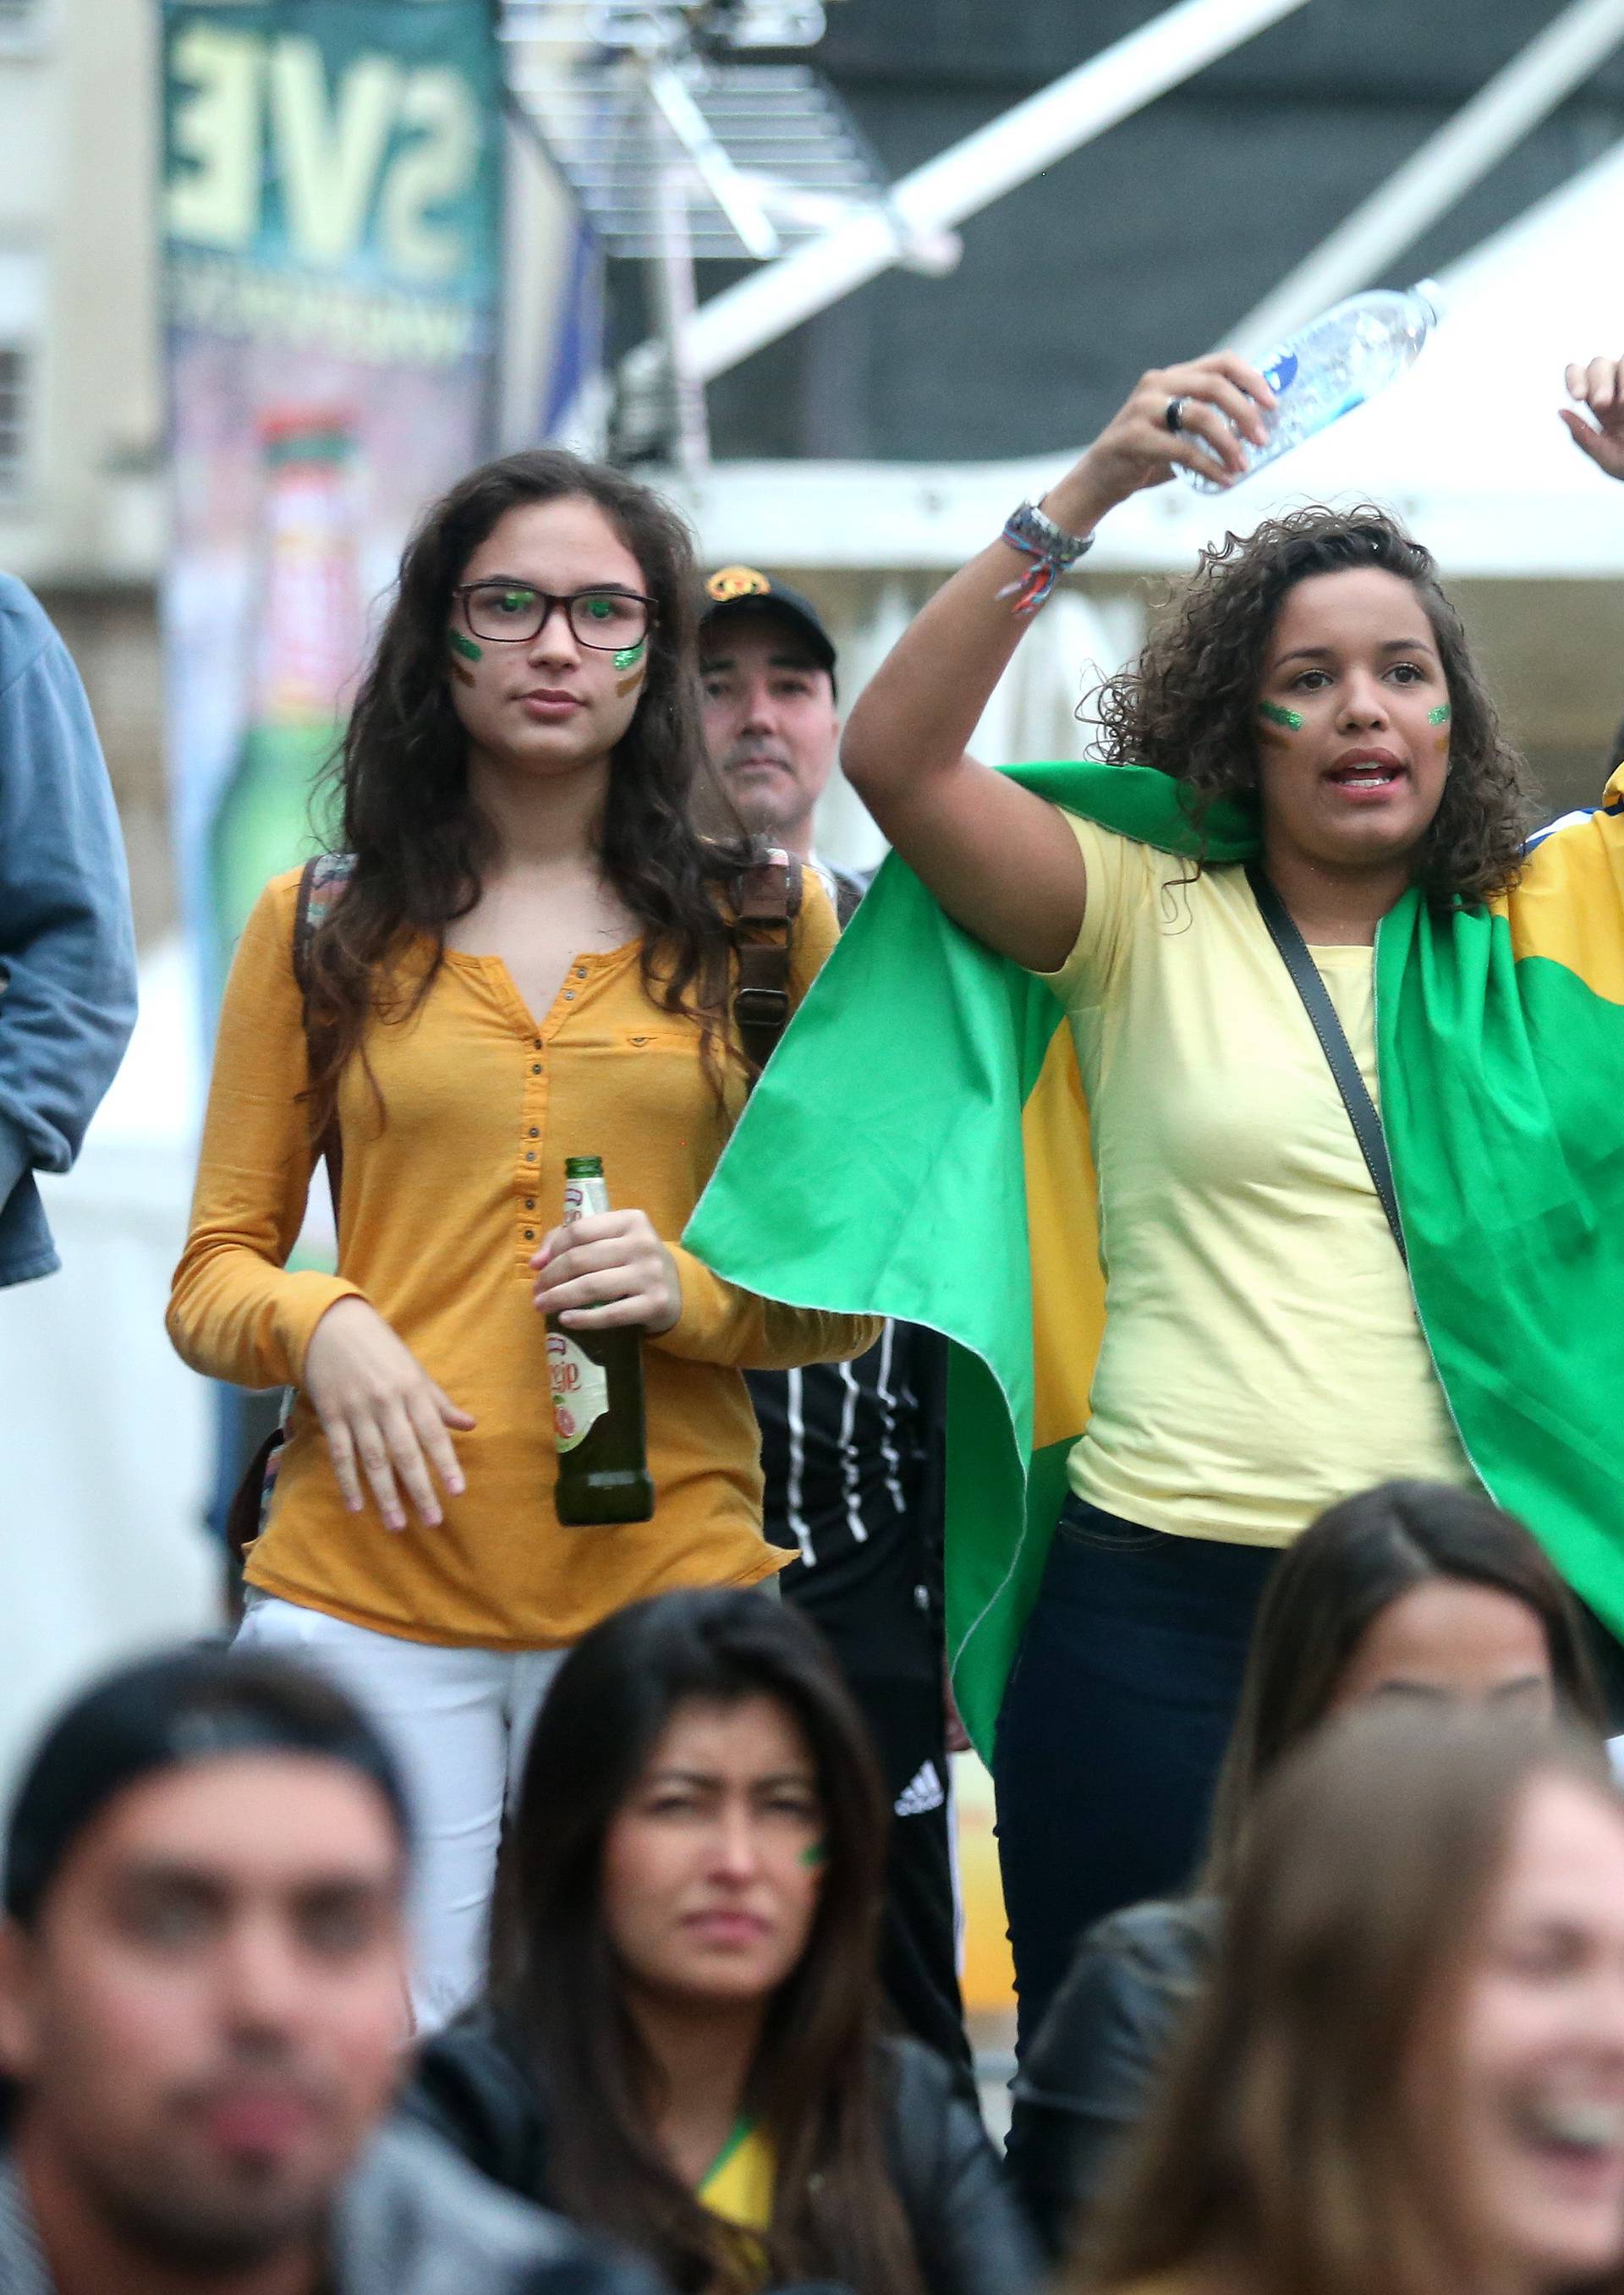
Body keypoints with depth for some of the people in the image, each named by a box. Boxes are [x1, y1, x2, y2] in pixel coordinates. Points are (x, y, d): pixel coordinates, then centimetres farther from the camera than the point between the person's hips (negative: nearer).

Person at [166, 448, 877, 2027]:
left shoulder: (756, 922, 10)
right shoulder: (321, 929, 10)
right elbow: (213, 1275, 12)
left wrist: (697, 1293, -7)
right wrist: (323, 1329, -9)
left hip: (665, 1589, 0)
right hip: (366, 1597, 0)